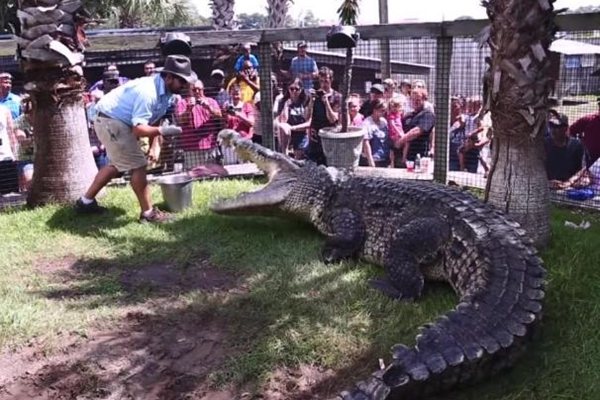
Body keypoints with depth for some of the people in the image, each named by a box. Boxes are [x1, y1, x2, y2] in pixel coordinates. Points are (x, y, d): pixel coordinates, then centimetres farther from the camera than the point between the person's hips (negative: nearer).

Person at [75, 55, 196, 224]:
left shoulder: (166, 91, 0)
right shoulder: (148, 91, -31)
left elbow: (151, 120, 8)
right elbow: (138, 129, -36)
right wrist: (162, 130, -52)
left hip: (116, 122, 11)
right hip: (112, 121, -11)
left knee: (118, 165, 22)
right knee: (138, 165, -9)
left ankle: (86, 202, 34)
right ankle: (148, 213, 2)